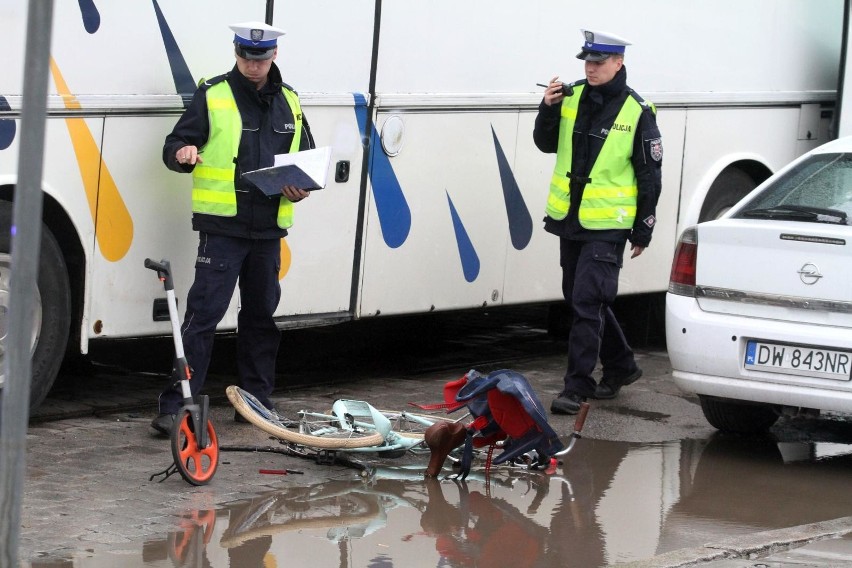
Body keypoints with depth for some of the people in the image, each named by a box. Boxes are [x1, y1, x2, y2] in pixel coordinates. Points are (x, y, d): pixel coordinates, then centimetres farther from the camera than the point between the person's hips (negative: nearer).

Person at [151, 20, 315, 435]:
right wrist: (182, 154, -25)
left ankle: (256, 402, 21)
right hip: (222, 226, -5)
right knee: (203, 314, -10)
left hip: (268, 229, 5)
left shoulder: (289, 102, 13)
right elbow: (173, 147, -1)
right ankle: (175, 406, -10)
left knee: (261, 315, 12)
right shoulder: (212, 96, -1)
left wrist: (302, 188, 2)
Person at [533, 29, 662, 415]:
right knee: (580, 300, 15)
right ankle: (620, 367, 33)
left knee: (586, 303, -12)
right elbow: (547, 144, 12)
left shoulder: (637, 113, -8)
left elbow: (649, 177, -4)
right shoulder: (572, 98, 4)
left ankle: (577, 387, -9)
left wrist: (643, 232, -4)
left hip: (607, 226, -6)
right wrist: (548, 109, -7)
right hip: (570, 220, 6)